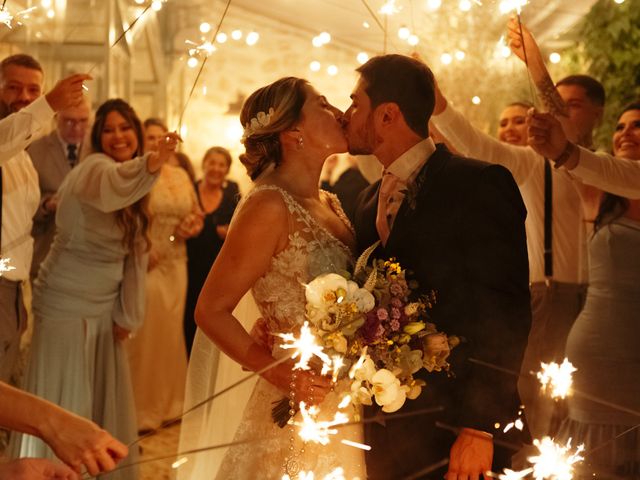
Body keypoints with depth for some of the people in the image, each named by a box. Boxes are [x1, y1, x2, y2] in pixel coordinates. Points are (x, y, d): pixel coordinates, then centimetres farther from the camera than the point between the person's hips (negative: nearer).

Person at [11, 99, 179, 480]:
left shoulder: (134, 189, 8)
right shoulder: (94, 167, -19)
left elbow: (135, 253, 8)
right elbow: (108, 188, -46)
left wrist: (127, 314, 3)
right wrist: (151, 164, -65)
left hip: (105, 308, 8)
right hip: (67, 304, -8)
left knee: (106, 402, 14)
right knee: (64, 401, -1)